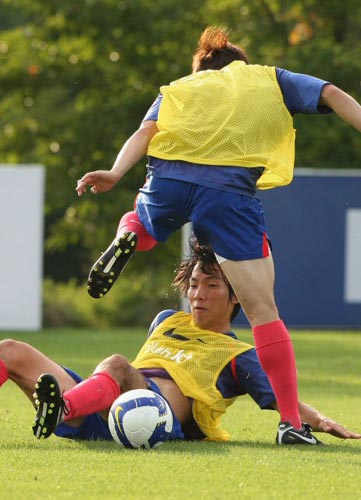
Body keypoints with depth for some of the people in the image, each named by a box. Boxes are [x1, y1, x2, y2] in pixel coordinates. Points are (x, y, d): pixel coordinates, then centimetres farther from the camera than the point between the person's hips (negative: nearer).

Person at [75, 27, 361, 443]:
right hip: (229, 192, -2)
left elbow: (146, 131, 11)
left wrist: (116, 173, -2)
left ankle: (127, 239, 3)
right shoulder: (270, 79, 28)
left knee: (141, 221, 40)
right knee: (263, 310, 1)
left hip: (168, 179, 2)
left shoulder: (177, 89, 30)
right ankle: (291, 420, -7)